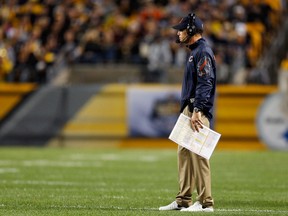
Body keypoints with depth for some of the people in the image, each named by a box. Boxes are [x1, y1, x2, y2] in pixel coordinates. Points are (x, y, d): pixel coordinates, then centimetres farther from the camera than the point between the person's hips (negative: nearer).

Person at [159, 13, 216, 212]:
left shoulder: (203, 52, -12)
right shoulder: (194, 52, 20)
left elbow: (205, 83, -20)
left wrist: (197, 111, -26)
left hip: (198, 111, -11)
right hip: (188, 110, 11)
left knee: (198, 155, -11)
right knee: (184, 153, 11)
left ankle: (205, 202, -10)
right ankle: (183, 200, 15)